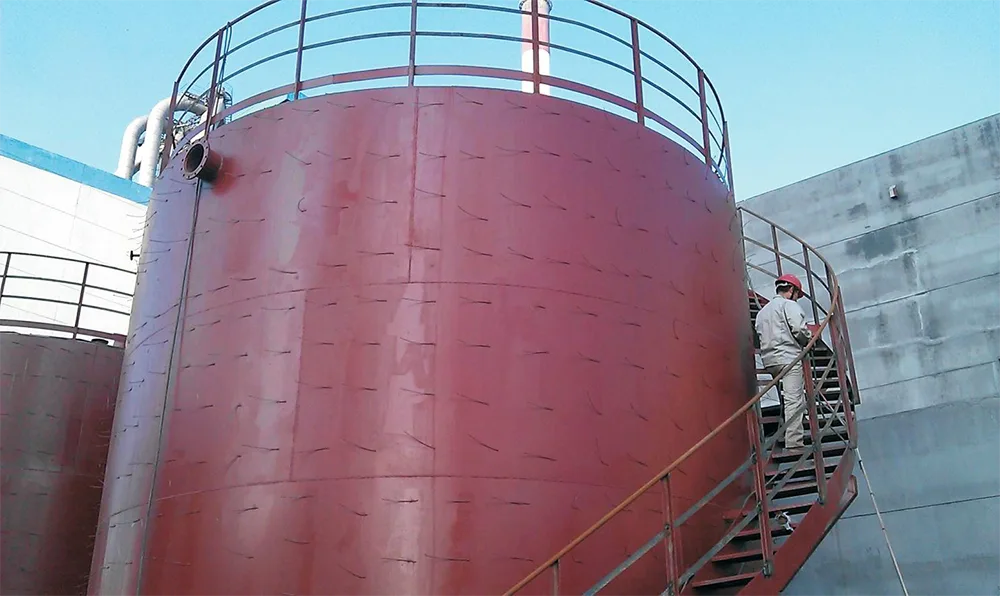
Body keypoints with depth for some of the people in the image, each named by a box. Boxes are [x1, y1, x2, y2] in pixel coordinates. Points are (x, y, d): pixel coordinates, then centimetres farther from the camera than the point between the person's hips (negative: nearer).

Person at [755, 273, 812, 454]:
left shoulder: (763, 311, 24)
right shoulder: (789, 305, -1)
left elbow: (760, 335, 17)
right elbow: (799, 329, -12)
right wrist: (808, 341, 5)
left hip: (769, 360, 8)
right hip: (789, 357, -8)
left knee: (786, 399, 14)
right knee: (794, 400, -11)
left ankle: (788, 439, 15)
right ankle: (793, 443, -16)